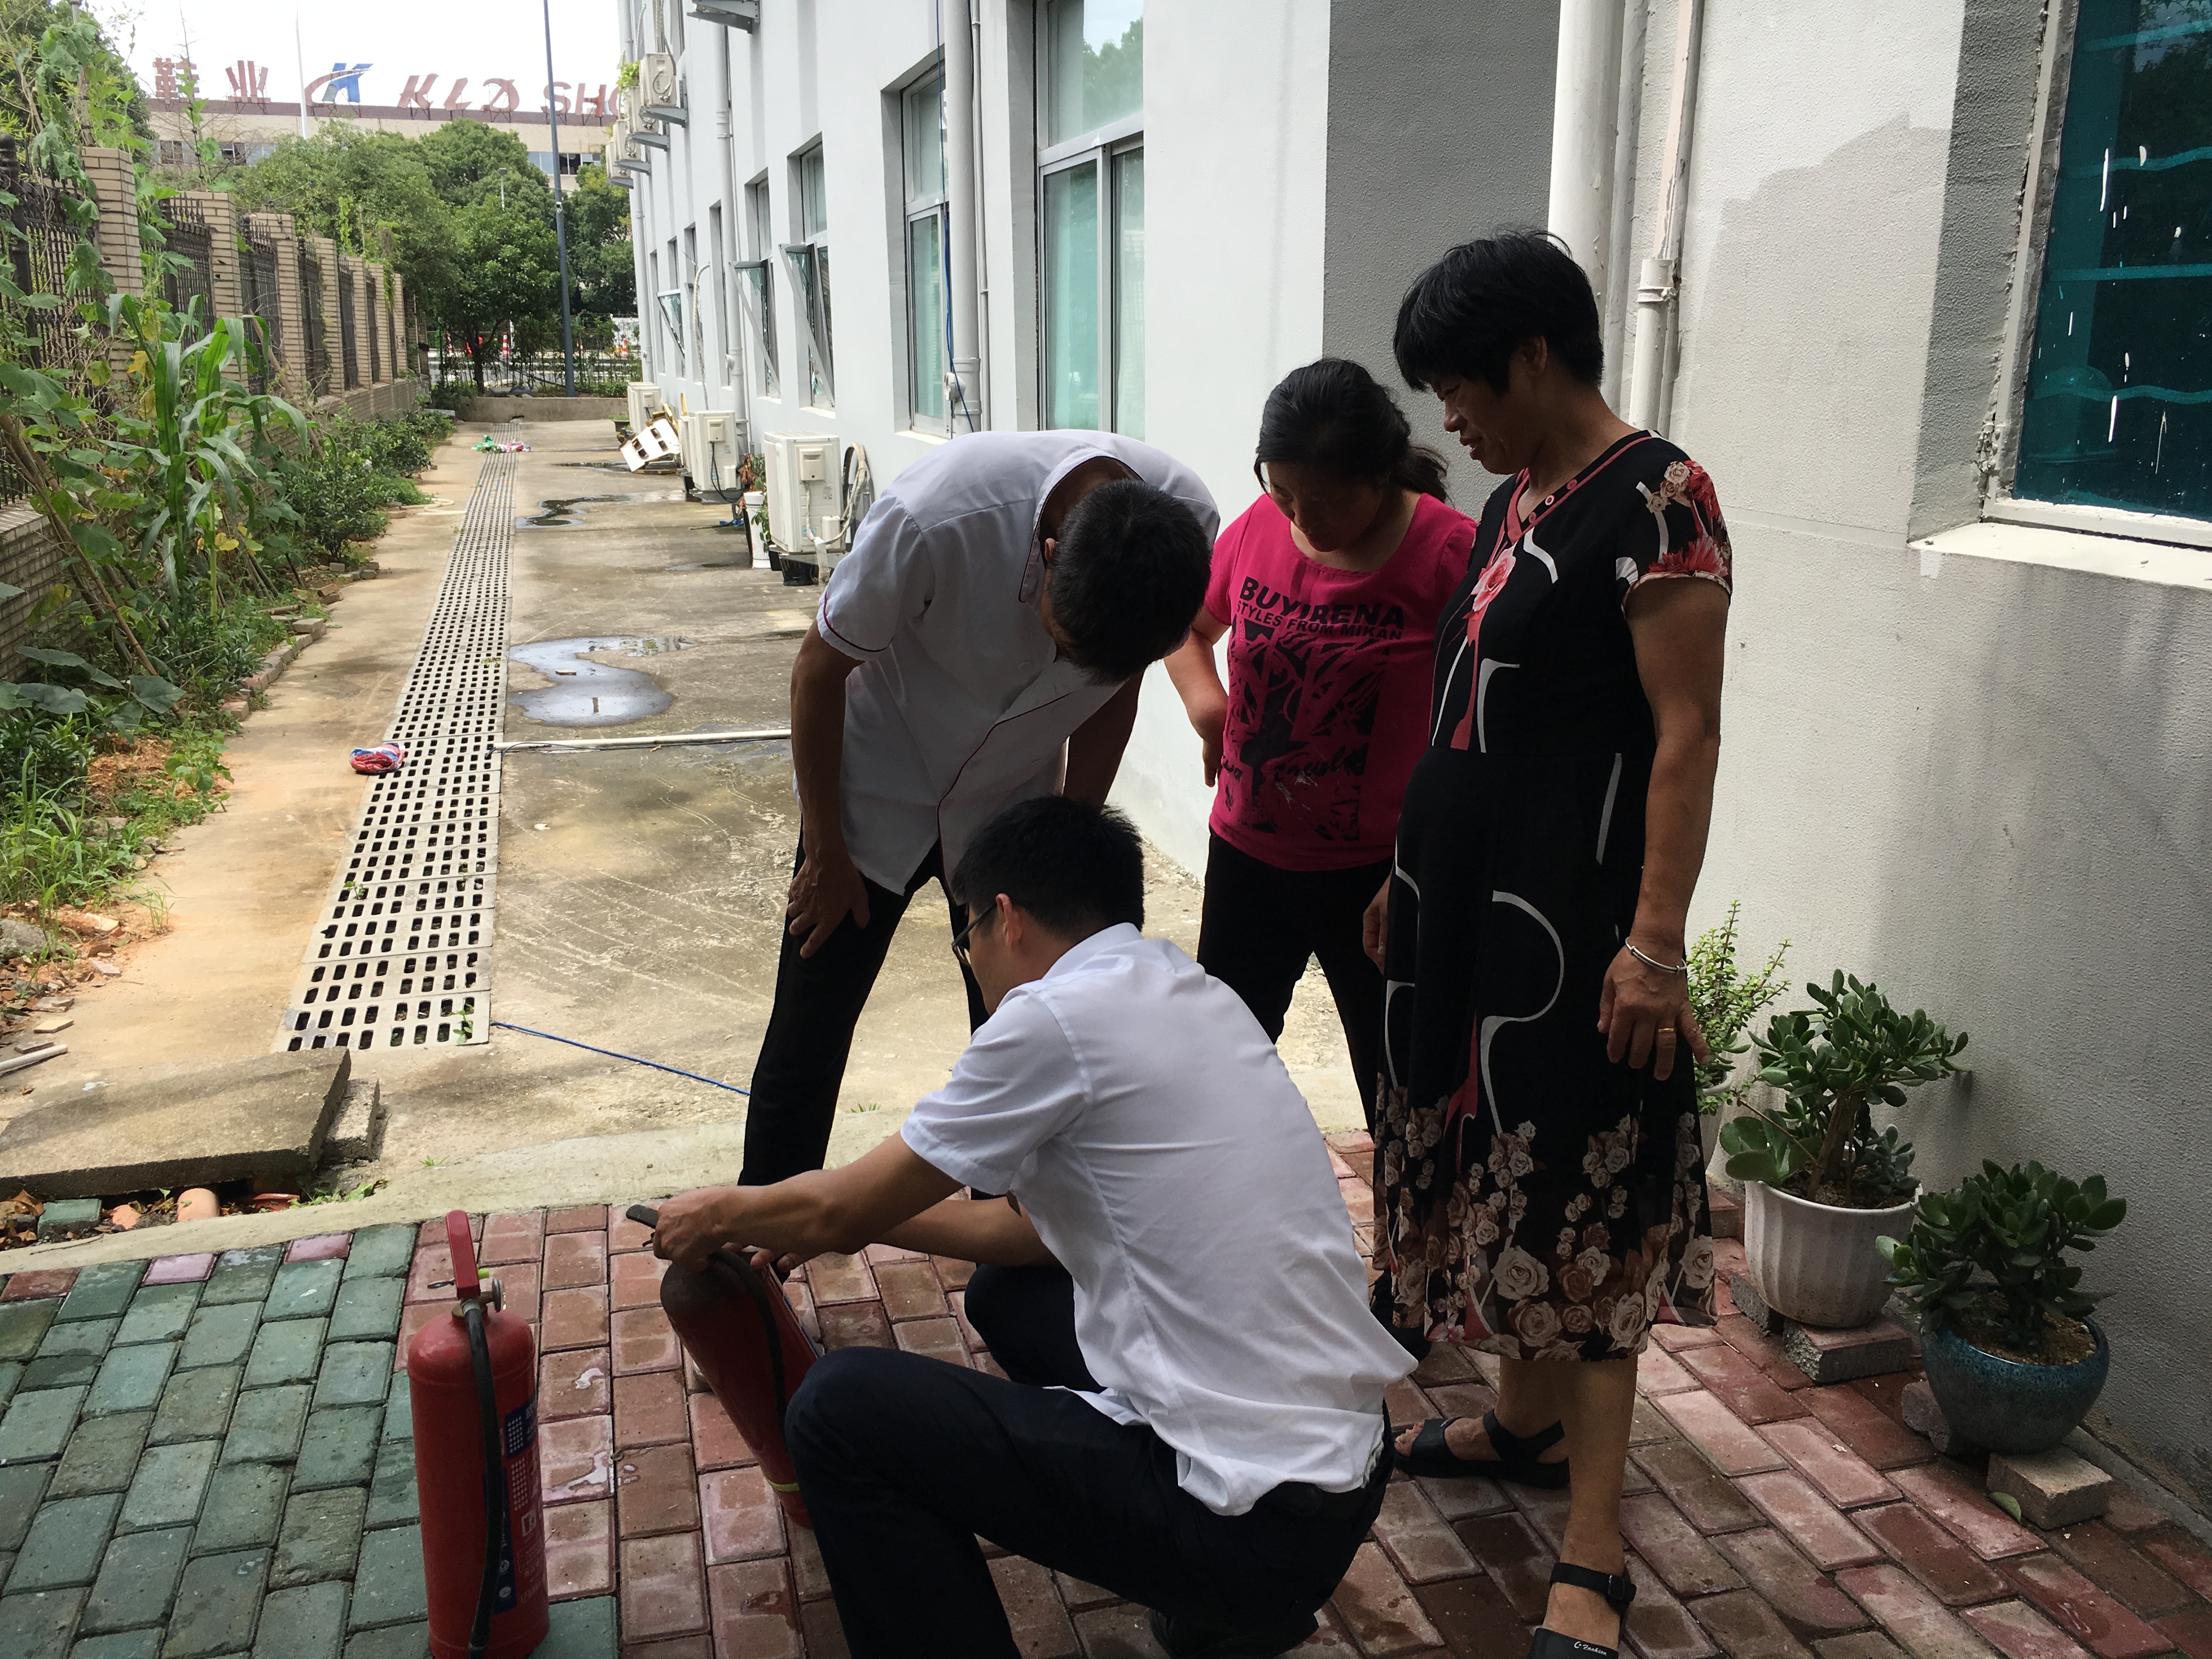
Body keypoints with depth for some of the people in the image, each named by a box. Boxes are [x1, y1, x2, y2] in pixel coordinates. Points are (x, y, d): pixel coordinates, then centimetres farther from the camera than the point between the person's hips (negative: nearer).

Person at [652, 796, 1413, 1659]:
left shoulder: (1056, 1014, -15)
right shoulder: (1195, 995, 11)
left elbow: (845, 1210, -3)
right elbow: (1046, 1231, 19)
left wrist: (720, 1215, 16)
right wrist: (856, 1213, 25)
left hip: (1257, 1518, -9)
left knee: (840, 1406, -5)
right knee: (1007, 1290, 23)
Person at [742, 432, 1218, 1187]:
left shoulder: (1188, 525, -23)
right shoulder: (935, 517, -36)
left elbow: (1116, 689, -3)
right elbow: (819, 668, -18)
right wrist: (826, 853, -9)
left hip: (1011, 803, 3)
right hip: (876, 792, -3)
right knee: (809, 1031, 4)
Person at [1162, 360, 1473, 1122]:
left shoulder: (1448, 552, -15)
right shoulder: (1259, 526, -1)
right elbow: (1188, 628, 18)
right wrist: (1203, 696, -3)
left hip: (1375, 872, -5)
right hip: (1247, 851, 5)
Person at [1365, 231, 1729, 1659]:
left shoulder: (1655, 500, -14)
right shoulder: (1516, 498, 12)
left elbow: (1686, 736, -18)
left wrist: (1655, 943, -22)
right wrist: (1410, 877, 20)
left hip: (1572, 908, -9)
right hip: (1476, 895, 9)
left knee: (1579, 1197, -4)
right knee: (1498, 1162, 17)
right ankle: (1527, 1421, 36)